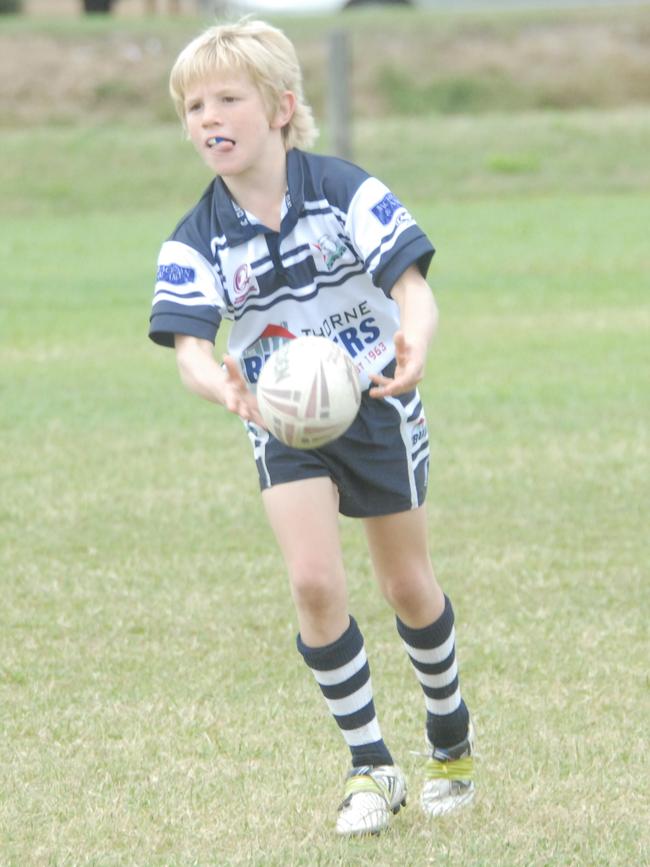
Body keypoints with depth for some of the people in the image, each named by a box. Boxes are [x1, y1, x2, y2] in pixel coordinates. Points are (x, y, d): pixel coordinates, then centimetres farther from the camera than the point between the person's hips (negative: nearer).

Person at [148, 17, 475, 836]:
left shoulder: (345, 190, -17)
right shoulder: (198, 239, -12)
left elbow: (411, 283, -23)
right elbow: (188, 342, -22)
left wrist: (414, 347, -46)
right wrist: (223, 386, -47)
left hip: (374, 402, -1)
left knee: (406, 585, 11)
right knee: (315, 583, -15)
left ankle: (451, 736, 37)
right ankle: (370, 766, -1)